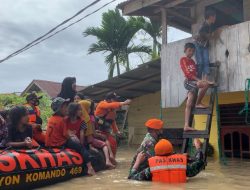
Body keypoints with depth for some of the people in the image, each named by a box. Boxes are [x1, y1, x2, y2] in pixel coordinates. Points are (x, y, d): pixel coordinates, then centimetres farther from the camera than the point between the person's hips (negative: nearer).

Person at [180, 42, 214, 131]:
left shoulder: (192, 61, 23)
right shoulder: (183, 60, -1)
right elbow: (187, 73, -12)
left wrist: (199, 80, 4)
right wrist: (198, 80, -19)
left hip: (193, 82, 7)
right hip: (188, 81, -7)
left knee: (189, 104, 0)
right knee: (205, 84, -27)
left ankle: (186, 125, -4)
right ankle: (198, 103, -11)